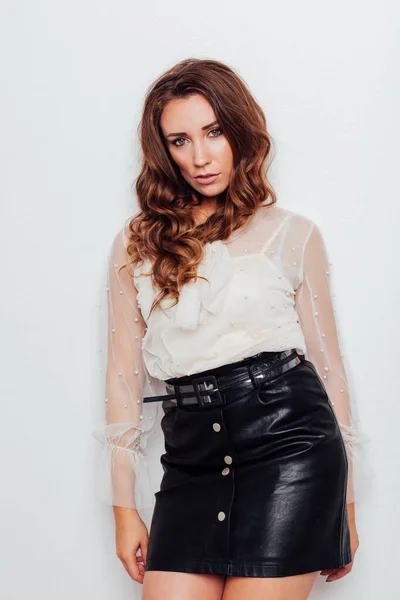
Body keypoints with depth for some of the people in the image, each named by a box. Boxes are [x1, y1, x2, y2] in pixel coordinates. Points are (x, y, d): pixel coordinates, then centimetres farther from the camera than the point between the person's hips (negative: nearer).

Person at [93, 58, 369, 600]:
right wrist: (125, 508, 9)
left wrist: (344, 504, 10)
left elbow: (329, 367, 9)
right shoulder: (138, 244, 11)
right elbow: (125, 377, 11)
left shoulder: (293, 235, 7)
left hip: (288, 440, -2)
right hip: (192, 458, 2)